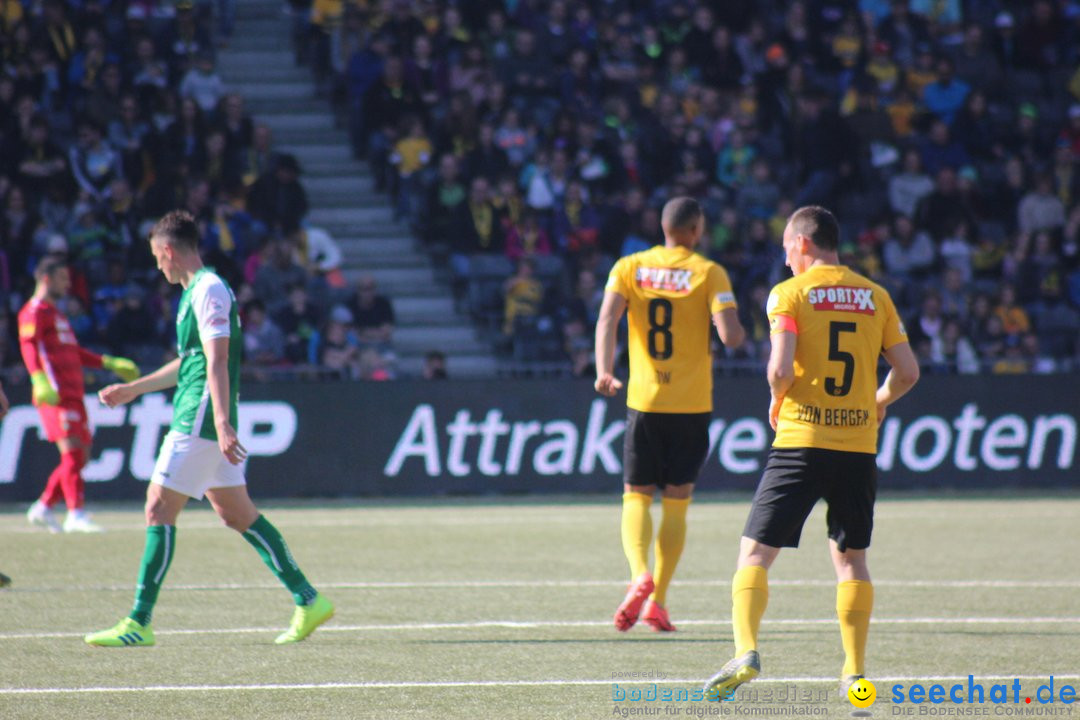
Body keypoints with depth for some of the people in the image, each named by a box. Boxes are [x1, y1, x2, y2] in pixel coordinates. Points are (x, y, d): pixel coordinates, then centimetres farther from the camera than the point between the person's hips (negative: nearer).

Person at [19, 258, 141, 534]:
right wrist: (40, 380, -34)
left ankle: (43, 508, 13)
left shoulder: (54, 312, 28)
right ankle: (76, 515, -18)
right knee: (72, 451, -15)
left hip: (72, 394, 10)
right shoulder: (35, 311, -3)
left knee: (80, 456, 7)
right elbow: (29, 345, -19)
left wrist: (109, 363, 36)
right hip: (56, 394, -10)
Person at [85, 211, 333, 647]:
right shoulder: (197, 291, 19)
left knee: (159, 509, -8)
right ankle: (308, 601, 11)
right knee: (236, 513, 10)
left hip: (199, 423, -10)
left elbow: (217, 362, -21)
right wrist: (134, 389, 37)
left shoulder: (208, 290, -12)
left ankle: (138, 624, -7)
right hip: (206, 424, 10)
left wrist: (221, 422, -28)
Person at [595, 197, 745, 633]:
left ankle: (640, 575, -21)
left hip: (643, 401, 1)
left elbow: (607, 319, -11)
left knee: (636, 497, 7)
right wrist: (737, 331, 10)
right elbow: (731, 336, -13)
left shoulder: (629, 268, 4)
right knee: (676, 505, 8)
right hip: (692, 404, -1)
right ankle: (657, 601, 2)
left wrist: (604, 371, -20)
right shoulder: (708, 273, -3)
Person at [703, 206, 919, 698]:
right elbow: (907, 371, 8)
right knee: (850, 557, 16)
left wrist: (776, 400, 6)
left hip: (800, 441, -4)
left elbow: (780, 368, -14)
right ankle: (855, 671, 11)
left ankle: (746, 651, -19)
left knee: (755, 551, 0)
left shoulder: (789, 294, -3)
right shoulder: (875, 297, 9)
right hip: (858, 446, 4)